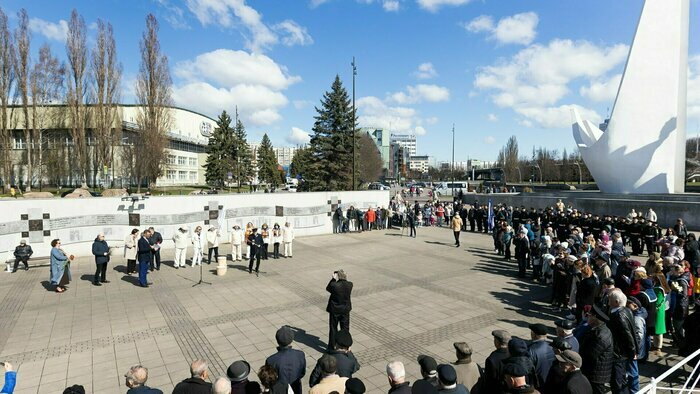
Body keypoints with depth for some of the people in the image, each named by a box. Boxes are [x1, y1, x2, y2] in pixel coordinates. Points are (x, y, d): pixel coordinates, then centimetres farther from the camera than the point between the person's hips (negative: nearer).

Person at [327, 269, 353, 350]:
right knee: (345, 329, 18)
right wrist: (345, 277, -1)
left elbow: (328, 288, -6)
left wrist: (333, 279, -6)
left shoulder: (334, 285, -26)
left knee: (333, 328, 13)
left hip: (335, 310, -3)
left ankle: (332, 347, 23)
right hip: (345, 309, 3)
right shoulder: (350, 285, -14)